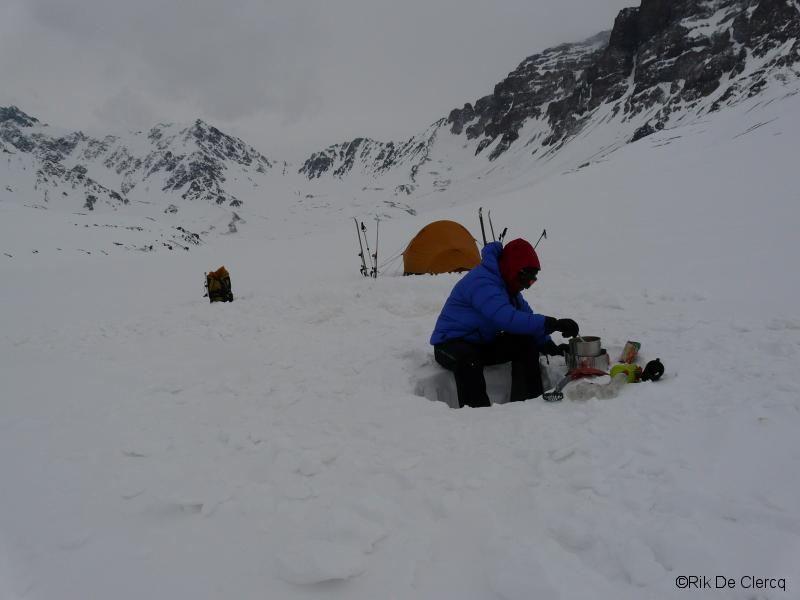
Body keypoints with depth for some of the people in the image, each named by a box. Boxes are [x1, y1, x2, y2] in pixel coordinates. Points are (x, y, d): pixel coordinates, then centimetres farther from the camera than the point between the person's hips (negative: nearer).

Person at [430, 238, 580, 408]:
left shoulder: (508, 284, 6)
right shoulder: (481, 283, -26)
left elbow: (526, 316, 6)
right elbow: (508, 318, -39)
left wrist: (550, 347, -9)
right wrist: (553, 324, -40)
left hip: (484, 344, 9)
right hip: (450, 344, -9)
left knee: (527, 343, -9)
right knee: (467, 360, -41)